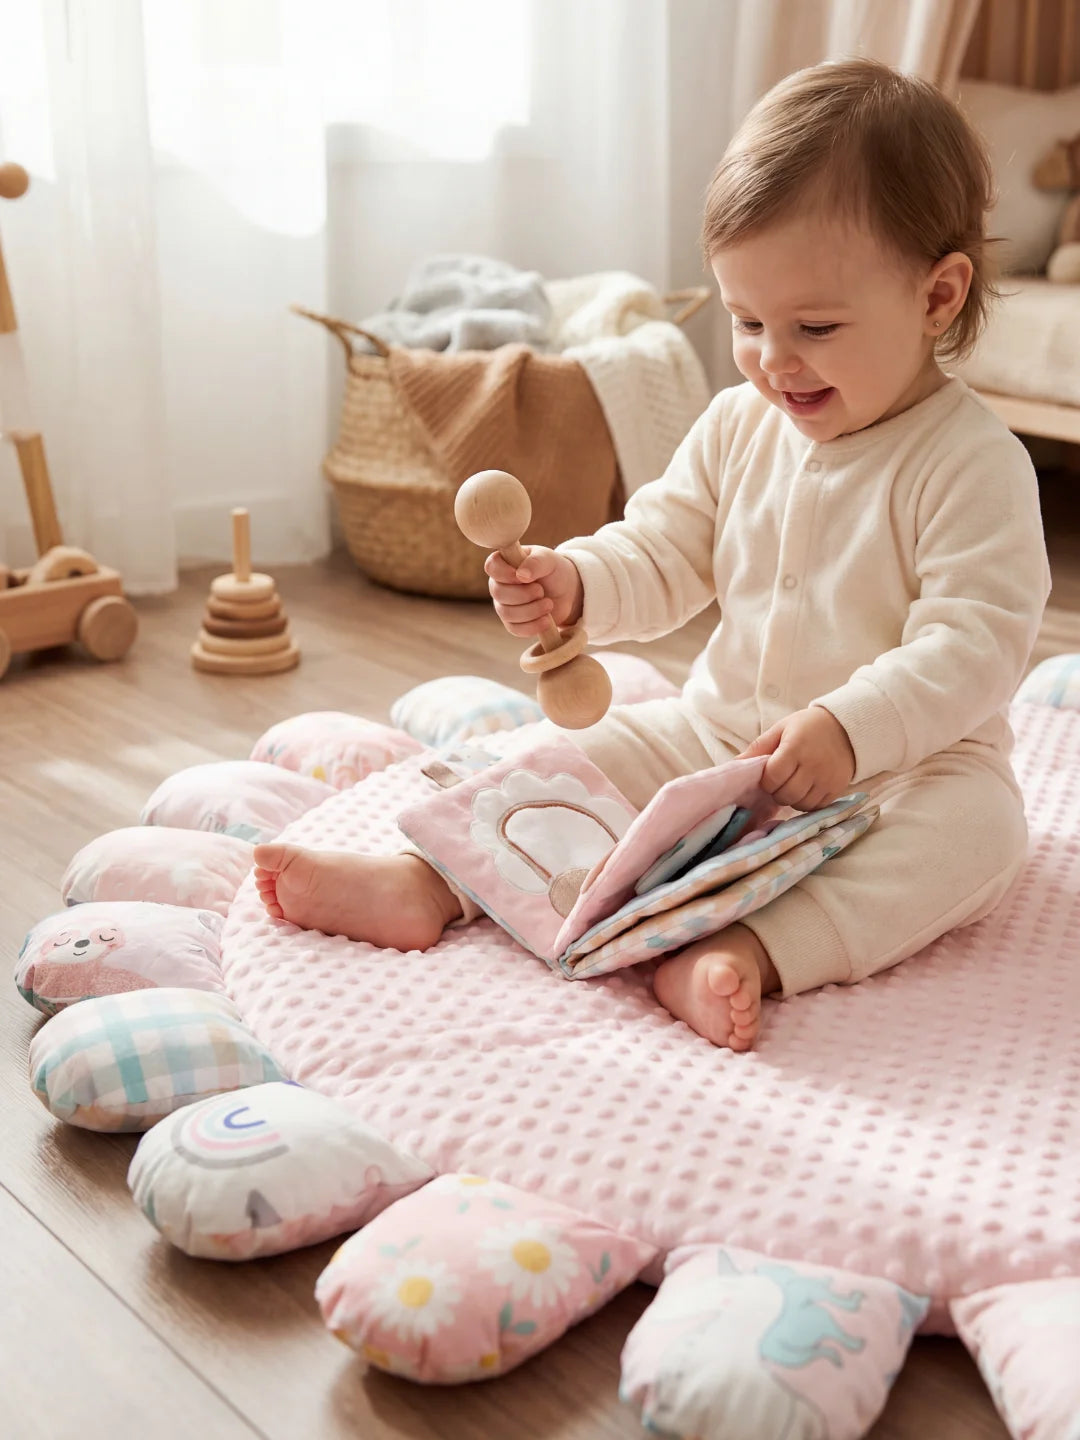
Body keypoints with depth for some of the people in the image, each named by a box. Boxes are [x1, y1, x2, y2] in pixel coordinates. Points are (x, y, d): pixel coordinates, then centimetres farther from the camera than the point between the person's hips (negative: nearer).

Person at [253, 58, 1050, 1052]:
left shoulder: (972, 460, -15)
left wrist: (850, 728, -35)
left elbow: (977, 639, -22)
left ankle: (757, 952, -48)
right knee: (580, 759, -6)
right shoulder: (737, 427, 4)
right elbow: (663, 557, 8)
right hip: (720, 737, 6)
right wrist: (573, 583, -14)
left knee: (977, 820, -34)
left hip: (898, 765, -5)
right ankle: (425, 882, -12)